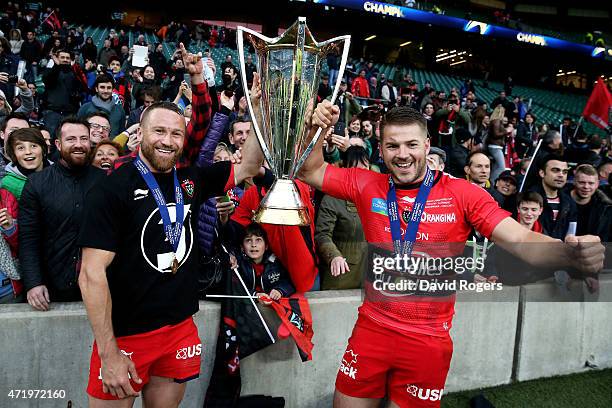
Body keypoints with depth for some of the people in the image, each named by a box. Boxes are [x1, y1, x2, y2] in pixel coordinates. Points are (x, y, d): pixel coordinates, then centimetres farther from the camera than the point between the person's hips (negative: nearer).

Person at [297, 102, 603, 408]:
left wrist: (570, 252, -35)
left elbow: (521, 241, -14)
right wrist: (316, 130, -11)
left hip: (430, 341, -1)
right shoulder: (366, 185, -1)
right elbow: (310, 172, 7)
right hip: (371, 328, 2)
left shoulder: (462, 193, -8)